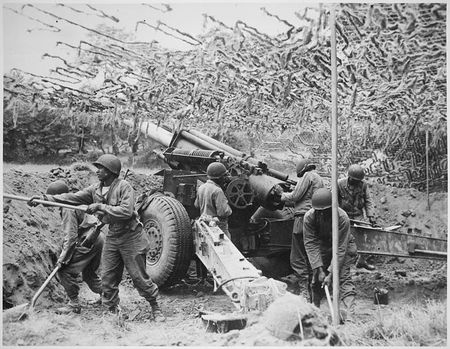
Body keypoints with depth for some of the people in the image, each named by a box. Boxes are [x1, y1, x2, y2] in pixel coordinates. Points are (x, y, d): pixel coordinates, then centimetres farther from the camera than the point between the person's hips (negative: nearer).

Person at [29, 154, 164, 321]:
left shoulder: (124, 186, -16)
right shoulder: (95, 190, 4)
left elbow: (126, 211, -26)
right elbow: (73, 197, 2)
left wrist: (100, 207, -24)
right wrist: (45, 198, -5)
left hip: (131, 237, -6)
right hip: (112, 237, 7)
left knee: (139, 277, -1)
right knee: (108, 278, 6)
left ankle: (155, 308, 16)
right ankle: (113, 311, 19)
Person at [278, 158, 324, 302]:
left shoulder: (309, 176, -5)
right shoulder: (320, 179, 22)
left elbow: (295, 196, -9)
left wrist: (282, 196, 8)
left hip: (303, 217, -9)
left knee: (298, 259, -7)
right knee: (309, 257, 15)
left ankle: (304, 291, -11)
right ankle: (311, 289, 18)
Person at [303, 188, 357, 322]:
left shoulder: (342, 218, -34)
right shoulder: (309, 217, -25)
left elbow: (341, 248, -31)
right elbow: (311, 244, -22)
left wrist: (331, 273, -33)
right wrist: (319, 268, -29)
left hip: (344, 247, -3)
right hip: (322, 247, 3)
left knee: (343, 276, -20)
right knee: (317, 277, 1)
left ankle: (350, 309, -28)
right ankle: (314, 308, 17)